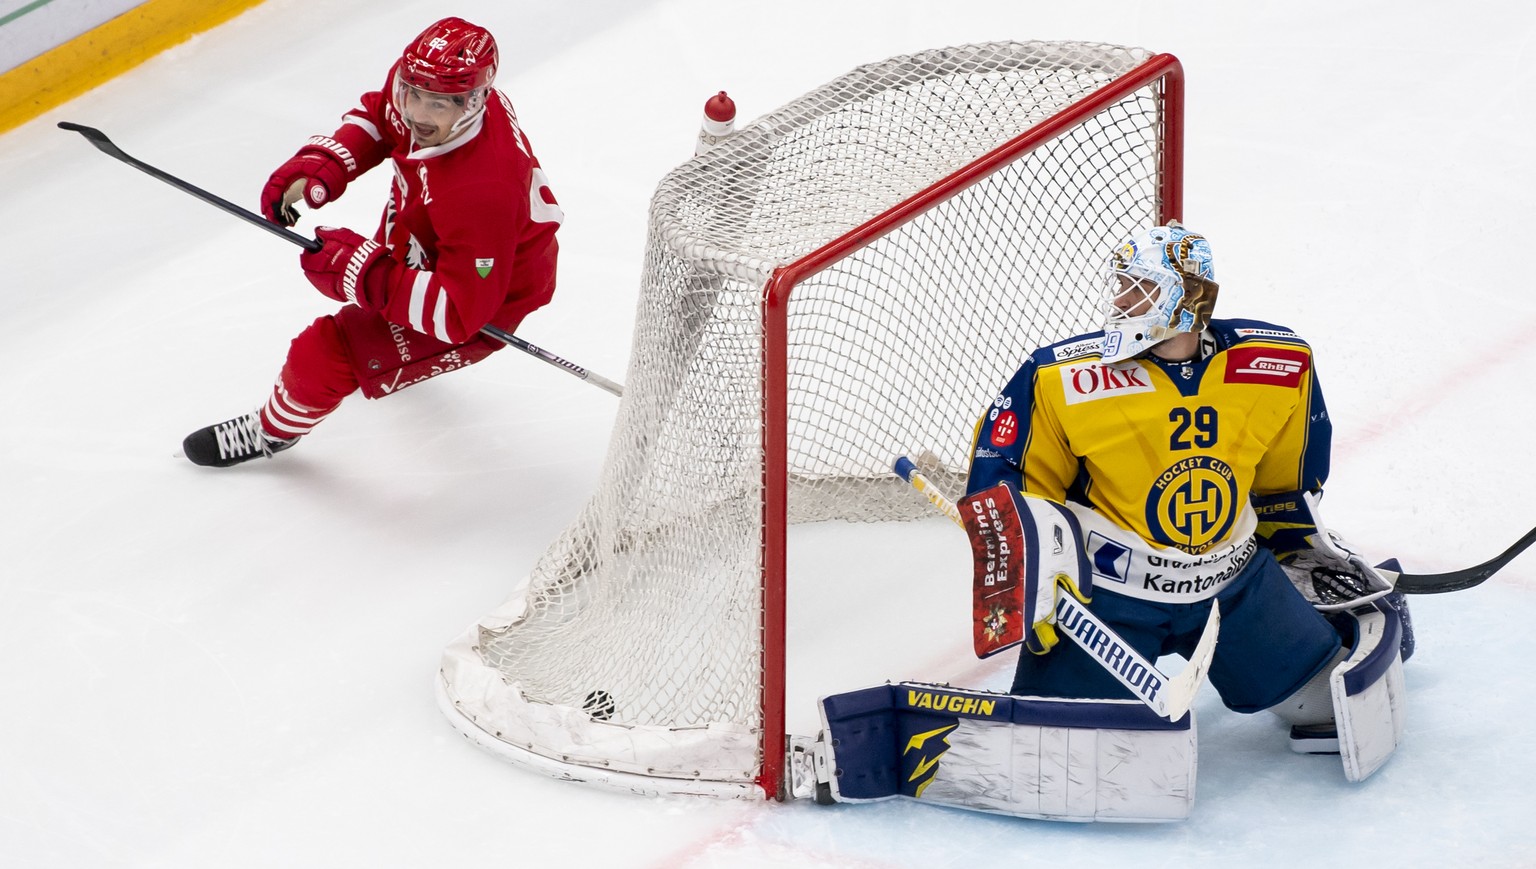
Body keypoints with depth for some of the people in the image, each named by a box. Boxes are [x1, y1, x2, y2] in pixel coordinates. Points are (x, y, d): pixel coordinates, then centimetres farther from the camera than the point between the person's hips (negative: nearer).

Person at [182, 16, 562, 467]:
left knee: (325, 354, -9)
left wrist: (367, 272, -42)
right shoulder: (417, 82, -23)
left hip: (486, 302, -9)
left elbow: (458, 314, -40)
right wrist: (320, 165, -15)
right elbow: (379, 114, 2)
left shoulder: (480, 193, -45)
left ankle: (271, 430, 23)